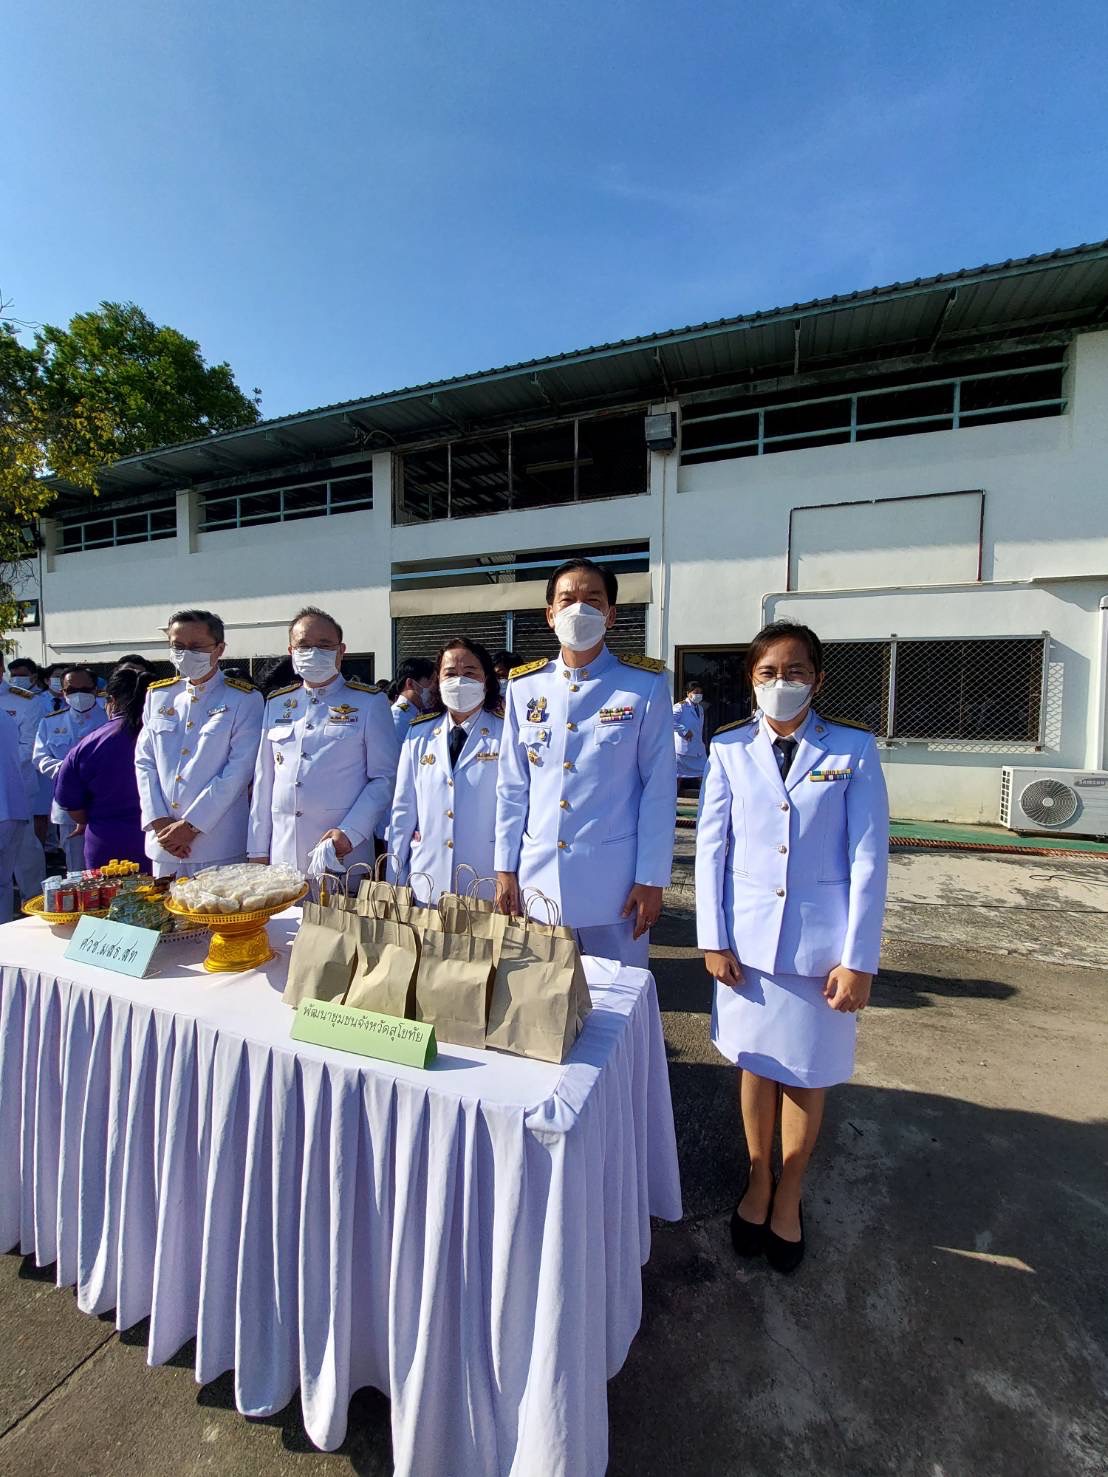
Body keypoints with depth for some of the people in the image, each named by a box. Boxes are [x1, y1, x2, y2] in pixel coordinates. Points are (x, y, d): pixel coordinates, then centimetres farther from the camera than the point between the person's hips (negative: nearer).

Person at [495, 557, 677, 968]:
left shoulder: (645, 686, -4)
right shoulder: (524, 687, 4)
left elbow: (659, 790, -5)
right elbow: (511, 787, 7)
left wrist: (651, 879, -7)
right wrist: (505, 867, 5)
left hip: (614, 880, -2)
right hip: (538, 876, 3)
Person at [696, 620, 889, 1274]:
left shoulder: (854, 749, -5)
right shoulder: (730, 749, -2)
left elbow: (869, 860, -5)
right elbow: (711, 847, -1)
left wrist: (858, 959, -7)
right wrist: (714, 939, -3)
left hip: (821, 939, -1)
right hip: (748, 936, 1)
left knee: (808, 1073, 14)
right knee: (756, 1064, 17)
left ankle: (789, 1195, 39)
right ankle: (758, 1182, 41)